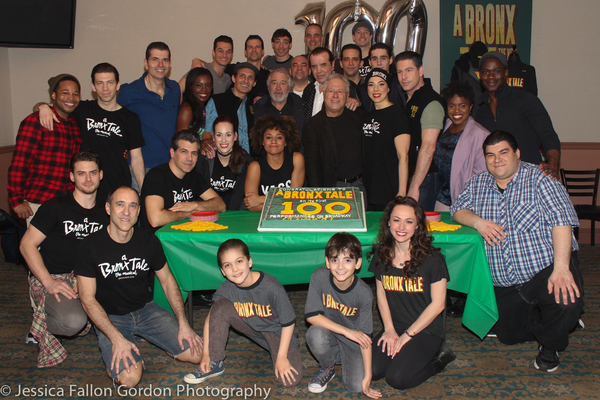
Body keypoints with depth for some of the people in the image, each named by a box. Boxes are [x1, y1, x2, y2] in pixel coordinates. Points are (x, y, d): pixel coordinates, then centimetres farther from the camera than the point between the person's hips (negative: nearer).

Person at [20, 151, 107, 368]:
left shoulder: (104, 212, 8)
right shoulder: (56, 207, -7)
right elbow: (27, 245, -7)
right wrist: (49, 282, -18)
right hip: (51, 278, -5)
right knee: (73, 321, -31)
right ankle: (42, 325, 3)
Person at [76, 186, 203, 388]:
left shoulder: (148, 240, -3)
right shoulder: (90, 247, -13)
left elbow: (167, 280, 5)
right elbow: (88, 299, -13)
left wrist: (183, 323, -6)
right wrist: (117, 339, -24)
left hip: (146, 309, 4)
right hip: (111, 317, -3)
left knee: (197, 353, -10)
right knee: (129, 377, -28)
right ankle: (114, 356, 6)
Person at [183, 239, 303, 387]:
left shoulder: (271, 287, -30)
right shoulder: (226, 289, -17)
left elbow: (288, 322, -21)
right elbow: (211, 318, -5)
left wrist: (281, 356, -20)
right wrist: (206, 353, -8)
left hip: (276, 331, -4)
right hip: (251, 328, 4)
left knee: (290, 380, -24)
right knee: (220, 306, -21)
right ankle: (214, 364, -5)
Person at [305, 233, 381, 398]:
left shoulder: (364, 293, -24)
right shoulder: (319, 277, -23)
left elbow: (365, 336, -17)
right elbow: (311, 316, -21)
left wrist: (368, 376, -15)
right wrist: (347, 331, -27)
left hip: (353, 343, -1)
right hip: (329, 332, 1)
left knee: (356, 386, -17)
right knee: (315, 334, -33)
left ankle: (342, 358, 16)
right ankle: (327, 367, 1)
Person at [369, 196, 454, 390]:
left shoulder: (432, 258, -15)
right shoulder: (381, 254, -1)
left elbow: (438, 304, -12)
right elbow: (381, 293, 7)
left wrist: (408, 335, -11)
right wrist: (389, 329, -3)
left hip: (426, 330, -4)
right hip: (395, 328, 5)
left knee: (397, 378, -20)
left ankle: (438, 359, 7)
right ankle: (408, 353, 12)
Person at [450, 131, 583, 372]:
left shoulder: (539, 179, -9)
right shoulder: (478, 184, 7)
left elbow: (561, 221, -17)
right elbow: (457, 210, 9)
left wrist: (561, 268, -28)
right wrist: (477, 221, -14)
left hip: (545, 268, -4)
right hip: (505, 284, 5)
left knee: (566, 301, -32)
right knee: (508, 336, 6)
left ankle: (550, 345, 2)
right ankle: (542, 325, 39)